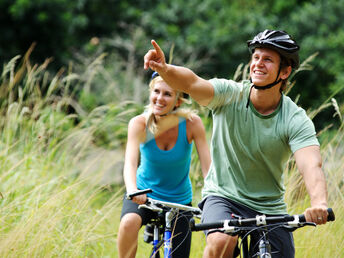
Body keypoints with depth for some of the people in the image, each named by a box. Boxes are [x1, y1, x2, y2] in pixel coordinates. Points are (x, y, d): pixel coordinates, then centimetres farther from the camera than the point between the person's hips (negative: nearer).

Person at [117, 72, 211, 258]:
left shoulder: (191, 123, -18)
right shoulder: (139, 124, -17)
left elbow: (207, 167, -19)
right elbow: (130, 163, -30)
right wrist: (132, 190, -51)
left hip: (179, 200, 1)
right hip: (144, 194, -1)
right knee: (129, 222, -34)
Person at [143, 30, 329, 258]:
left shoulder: (296, 120, -13)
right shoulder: (231, 95, -11)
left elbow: (311, 166, -28)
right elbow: (191, 83, -30)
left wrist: (319, 204, -49)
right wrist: (164, 69, -53)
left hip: (270, 208, 2)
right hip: (224, 196, -2)